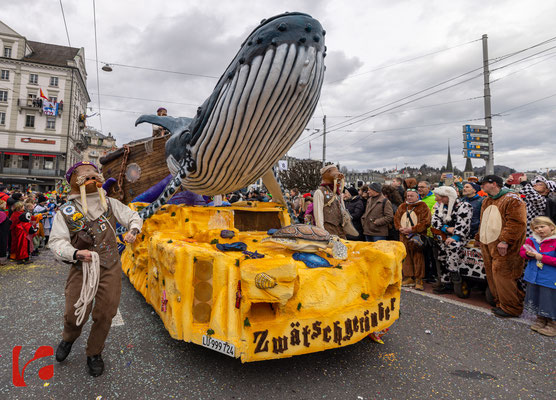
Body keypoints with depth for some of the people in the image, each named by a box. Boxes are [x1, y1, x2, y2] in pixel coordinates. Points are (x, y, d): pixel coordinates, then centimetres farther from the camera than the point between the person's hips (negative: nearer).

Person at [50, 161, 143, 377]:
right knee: (74, 314, 0)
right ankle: (68, 339, 39)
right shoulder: (65, 212, -2)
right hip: (81, 269, -1)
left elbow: (134, 217, 11)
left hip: (110, 269, 1)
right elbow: (57, 242, -8)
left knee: (104, 314, 5)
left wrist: (133, 230, -12)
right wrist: (76, 253, -27)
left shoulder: (111, 204, 3)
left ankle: (94, 353, 31)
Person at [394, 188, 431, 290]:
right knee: (406, 257, 9)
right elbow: (396, 218, 15)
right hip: (404, 237, 5)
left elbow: (426, 222, -10)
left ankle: (419, 280, 3)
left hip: (417, 236, -5)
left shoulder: (423, 207, -2)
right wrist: (400, 228, -4)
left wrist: (412, 229, -16)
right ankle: (409, 278, 19)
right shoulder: (402, 207, 15)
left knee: (418, 258, -4)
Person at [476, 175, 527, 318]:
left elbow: (517, 223, -19)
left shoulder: (512, 199, -9)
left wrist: (505, 240, -24)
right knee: (492, 276, 12)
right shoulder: (486, 201, 19)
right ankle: (500, 303, 25)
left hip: (502, 248, -9)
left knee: (503, 276, -8)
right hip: (487, 246, 9)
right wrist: (479, 238, 25)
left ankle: (511, 308, 7)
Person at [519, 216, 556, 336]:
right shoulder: (532, 240, 2)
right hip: (533, 277, 6)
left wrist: (542, 257, -22)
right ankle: (540, 320, 36)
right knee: (535, 298, 17)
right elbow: (522, 251, 13)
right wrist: (528, 254, -7)